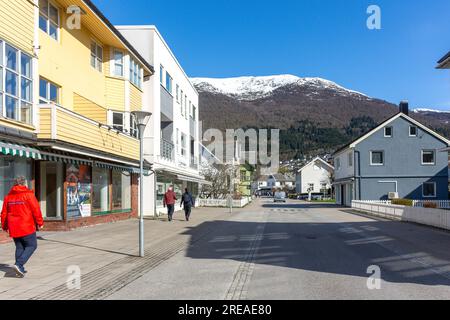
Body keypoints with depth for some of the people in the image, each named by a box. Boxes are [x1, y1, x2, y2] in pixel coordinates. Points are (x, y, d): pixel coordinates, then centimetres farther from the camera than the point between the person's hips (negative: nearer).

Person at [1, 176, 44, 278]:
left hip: (13, 228, 6)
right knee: (32, 245, 4)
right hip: (27, 227, -6)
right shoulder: (28, 194, -8)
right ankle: (19, 264, -11)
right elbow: (36, 210, -9)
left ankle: (20, 269, 15)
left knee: (19, 247, 15)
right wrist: (40, 222, 2)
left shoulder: (8, 196, 9)